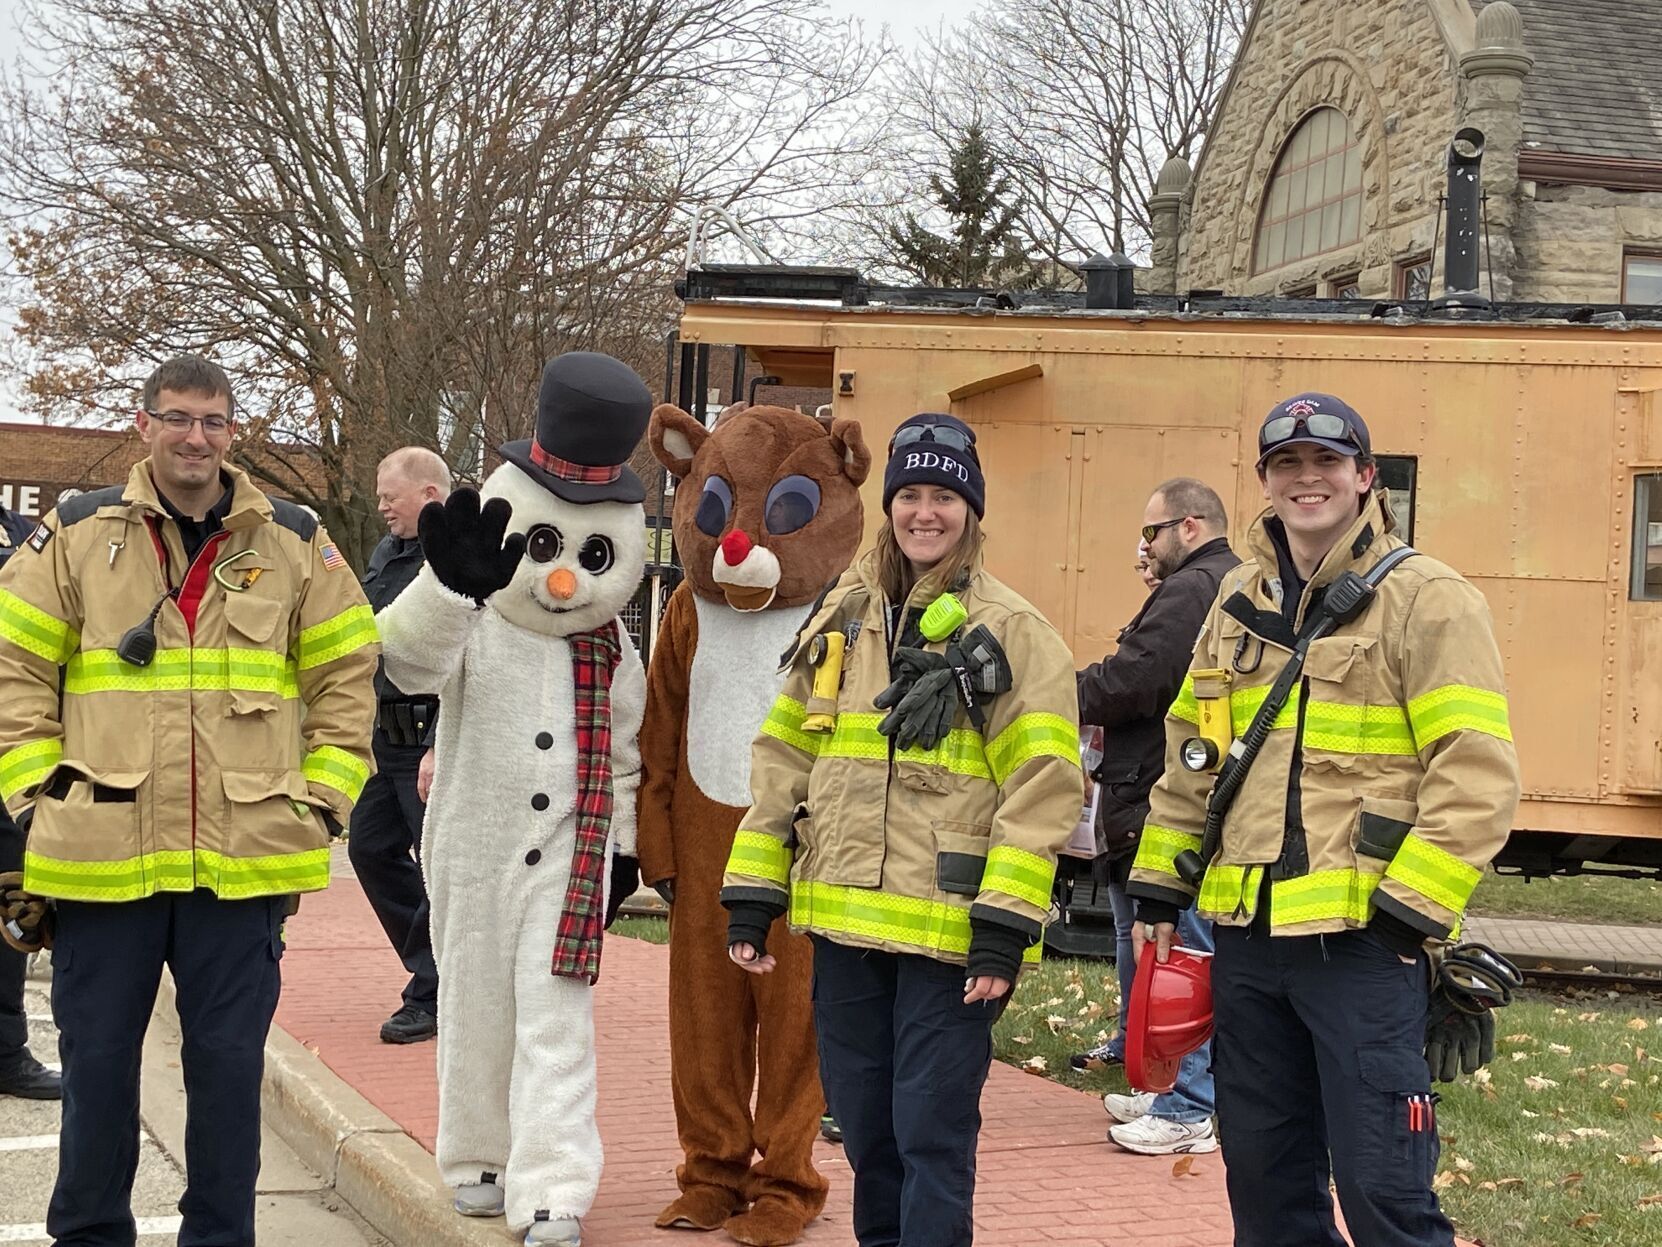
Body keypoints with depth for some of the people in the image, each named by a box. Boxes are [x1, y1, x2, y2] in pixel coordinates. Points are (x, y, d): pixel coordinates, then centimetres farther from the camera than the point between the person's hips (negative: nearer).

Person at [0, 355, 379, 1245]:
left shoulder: (294, 545, 6)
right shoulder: (76, 536, 4)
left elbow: (345, 674, 11)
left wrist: (321, 798, 4)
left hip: (242, 861, 0)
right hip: (101, 855, 0)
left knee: (229, 1062, 6)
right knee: (97, 1060, 9)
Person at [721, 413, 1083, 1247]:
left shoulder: (1011, 631, -3)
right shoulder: (840, 619, 13)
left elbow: (1042, 788, -10)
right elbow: (782, 762, 15)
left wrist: (1005, 929, -16)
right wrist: (751, 896, 9)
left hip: (950, 931, -5)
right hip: (845, 925, 5)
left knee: (933, 1134, -2)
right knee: (863, 1128, 14)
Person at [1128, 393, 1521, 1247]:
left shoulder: (1426, 599, -7)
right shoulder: (1241, 600, 13)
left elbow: (1477, 774, -13)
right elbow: (1189, 753, 21)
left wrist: (1410, 909, -16)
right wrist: (1159, 886, 16)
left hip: (1362, 938, -6)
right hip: (1244, 933, 7)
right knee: (1263, 1172, 14)